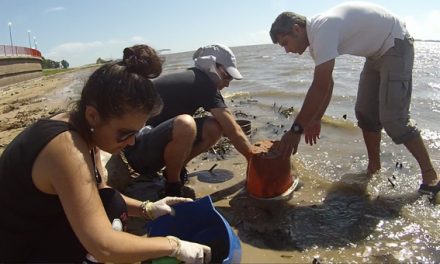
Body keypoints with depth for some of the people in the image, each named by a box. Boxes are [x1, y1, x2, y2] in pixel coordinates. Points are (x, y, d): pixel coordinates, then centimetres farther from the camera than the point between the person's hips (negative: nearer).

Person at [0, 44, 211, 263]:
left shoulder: (80, 129, -6)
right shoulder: (66, 147, -34)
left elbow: (98, 193, 6)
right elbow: (103, 246, -36)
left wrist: (148, 209, -8)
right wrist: (174, 246, -26)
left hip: (35, 233, 9)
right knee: (111, 206, -21)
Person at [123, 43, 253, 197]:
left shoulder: (191, 79, 11)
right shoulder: (203, 84, -16)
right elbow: (233, 130, -16)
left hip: (156, 140, 9)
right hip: (138, 149, -8)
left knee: (214, 127, -4)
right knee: (184, 124, -37)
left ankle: (175, 170, 8)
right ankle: (173, 188, -14)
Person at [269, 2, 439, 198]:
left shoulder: (322, 29, -29)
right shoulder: (315, 37, 1)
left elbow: (320, 87, -36)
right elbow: (325, 83, 8)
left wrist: (296, 130, -34)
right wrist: (315, 119, 6)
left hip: (396, 44, -9)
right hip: (377, 51, 9)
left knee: (392, 118, -14)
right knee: (365, 112, 7)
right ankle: (374, 167, 18)